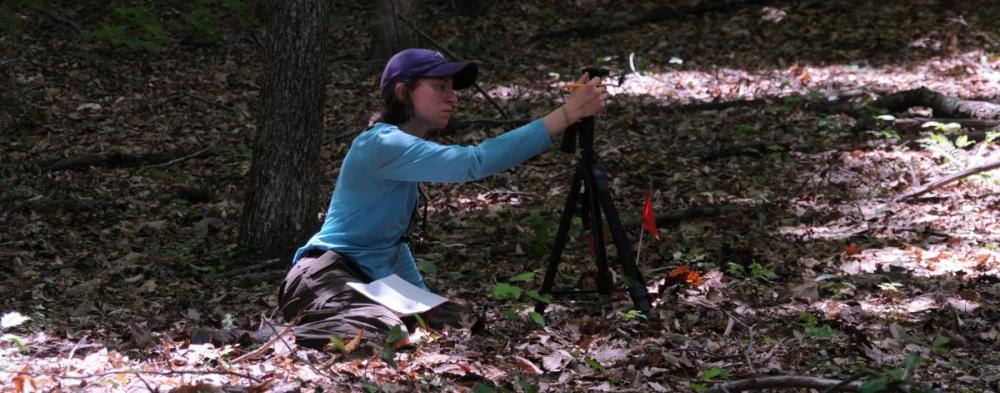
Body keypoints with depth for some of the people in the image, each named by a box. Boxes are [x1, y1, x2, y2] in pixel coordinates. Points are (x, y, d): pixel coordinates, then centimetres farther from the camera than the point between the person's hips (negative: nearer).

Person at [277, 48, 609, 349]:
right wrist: (566, 114, -30)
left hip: (367, 284, 11)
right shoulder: (383, 144, -17)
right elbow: (474, 163, -29)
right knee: (382, 333, -37)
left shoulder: (404, 149, 15)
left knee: (456, 318, 10)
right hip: (325, 277, -11)